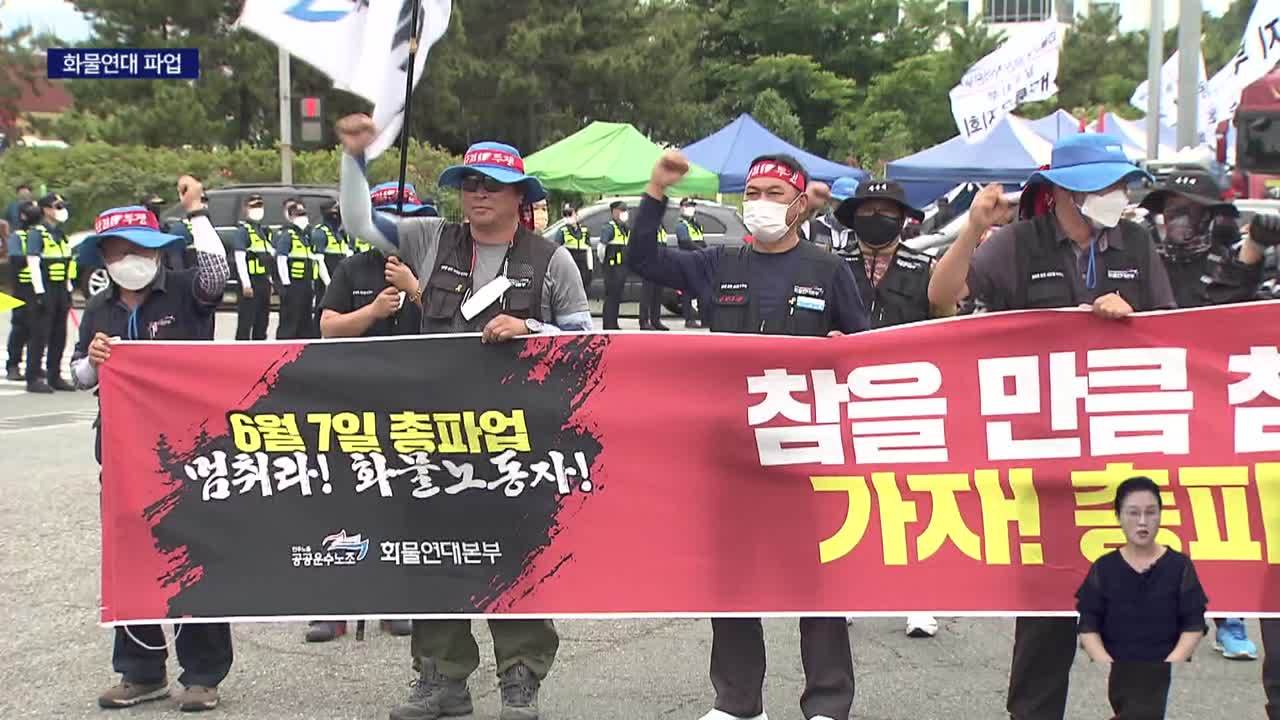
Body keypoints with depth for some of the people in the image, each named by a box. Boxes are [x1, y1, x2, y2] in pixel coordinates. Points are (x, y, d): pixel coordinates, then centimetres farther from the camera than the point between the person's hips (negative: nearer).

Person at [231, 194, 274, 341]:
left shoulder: (264, 230, 19)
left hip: (264, 282, 8)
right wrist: (246, 284, -20)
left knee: (262, 322, 12)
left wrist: (270, 282, 17)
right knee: (246, 322, -8)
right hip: (251, 282, -8)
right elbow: (239, 258, -15)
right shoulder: (242, 230, -7)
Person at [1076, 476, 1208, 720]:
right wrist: (1112, 669, -12)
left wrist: (1165, 668, -12)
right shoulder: (1103, 569, 10)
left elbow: (1194, 628, 3)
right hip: (1117, 677, 1)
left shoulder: (1179, 566, 7)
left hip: (1167, 675, -1)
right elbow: (1088, 629, 5)